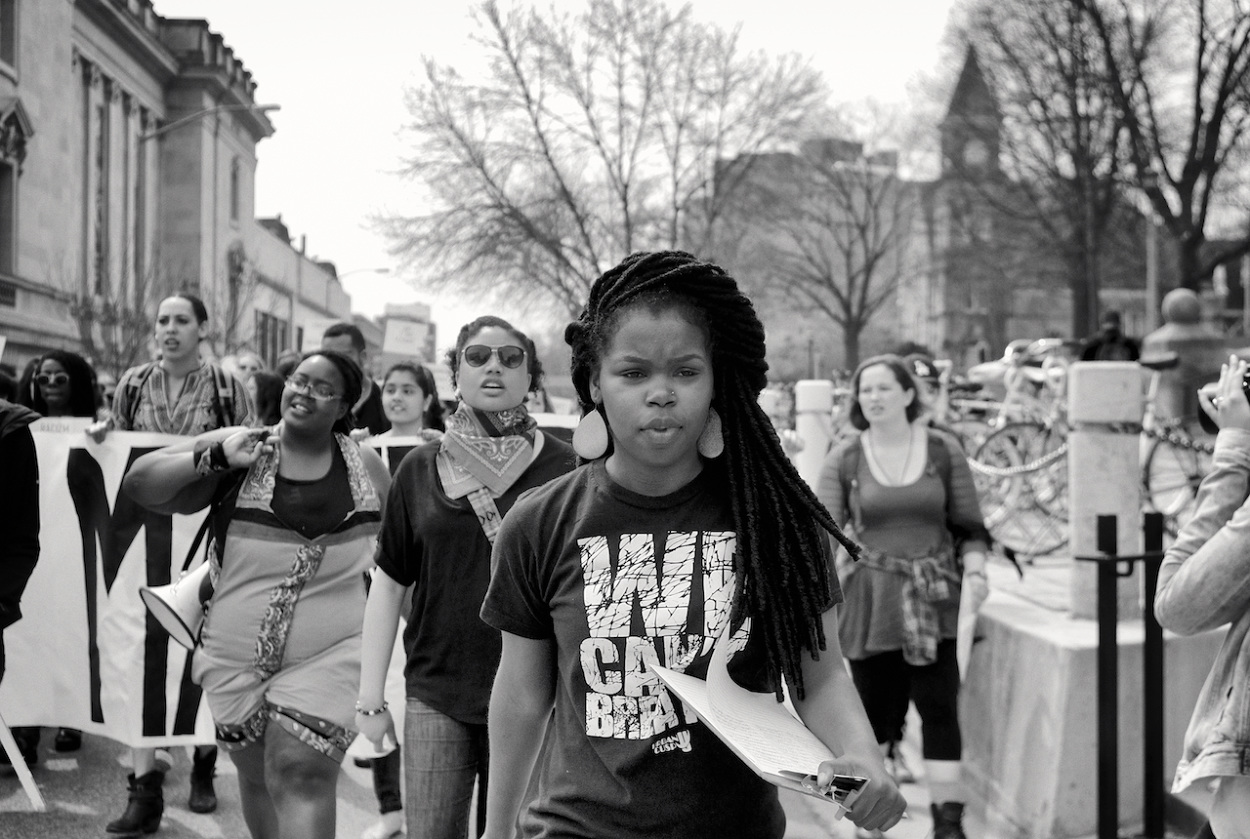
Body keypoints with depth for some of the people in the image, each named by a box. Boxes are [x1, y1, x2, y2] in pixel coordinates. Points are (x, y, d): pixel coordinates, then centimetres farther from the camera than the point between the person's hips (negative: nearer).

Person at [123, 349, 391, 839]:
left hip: (328, 656, -1)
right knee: (257, 775, 16)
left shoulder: (364, 467, 4)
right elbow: (138, 484, -5)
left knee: (302, 779, -13)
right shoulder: (237, 448, -1)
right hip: (237, 656, 2)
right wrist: (214, 458, -18)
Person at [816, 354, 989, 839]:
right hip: (869, 603, 0)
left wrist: (974, 570, -12)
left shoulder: (944, 453, 2)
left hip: (933, 601, 0)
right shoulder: (843, 460, 1)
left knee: (941, 709, -5)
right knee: (875, 709, 5)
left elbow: (969, 527, 6)